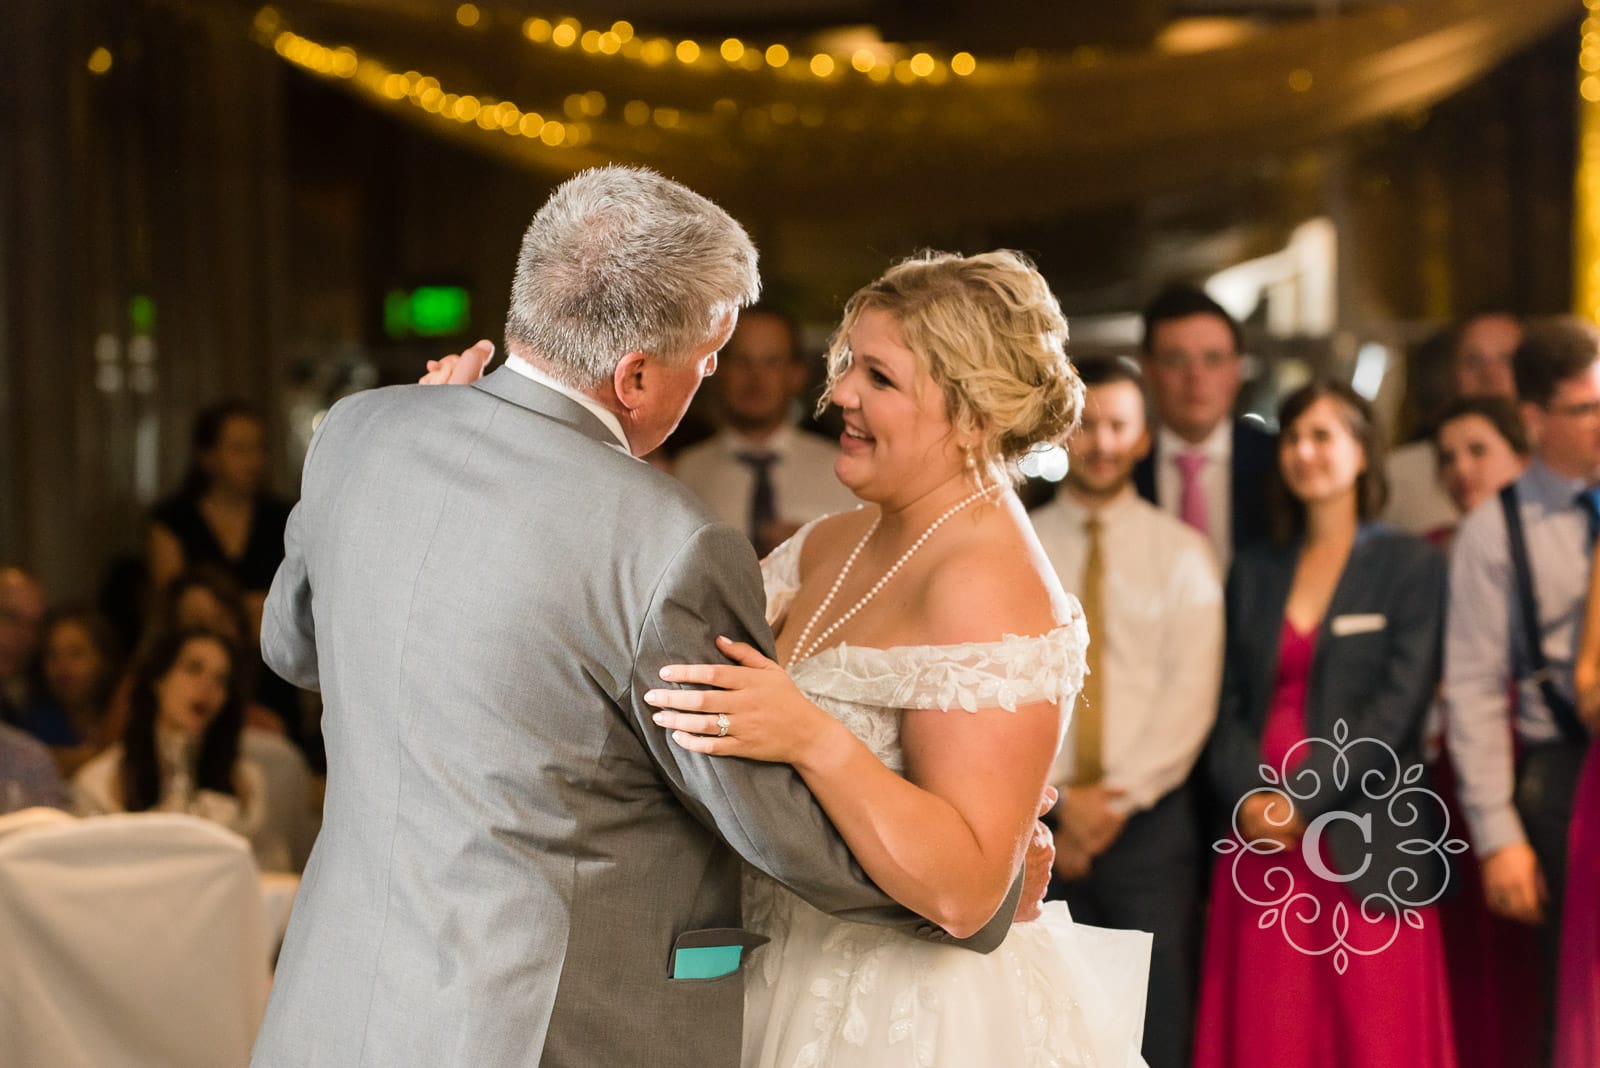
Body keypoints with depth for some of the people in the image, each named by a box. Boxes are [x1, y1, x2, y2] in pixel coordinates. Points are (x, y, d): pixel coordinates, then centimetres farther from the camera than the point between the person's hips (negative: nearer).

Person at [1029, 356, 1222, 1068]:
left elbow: (1191, 695, -3)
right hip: (1038, 821, 1)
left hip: (1149, 818, -1)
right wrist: (1055, 802, -9)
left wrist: (1117, 798, -11)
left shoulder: (1180, 551, 5)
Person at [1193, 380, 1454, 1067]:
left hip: (1365, 841, -3)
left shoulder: (1410, 566, 3)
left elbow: (1399, 704, -7)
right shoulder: (1253, 572, 16)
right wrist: (1251, 797, -8)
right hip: (1262, 840, 4)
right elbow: (1228, 701, 10)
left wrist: (1303, 801, -13)